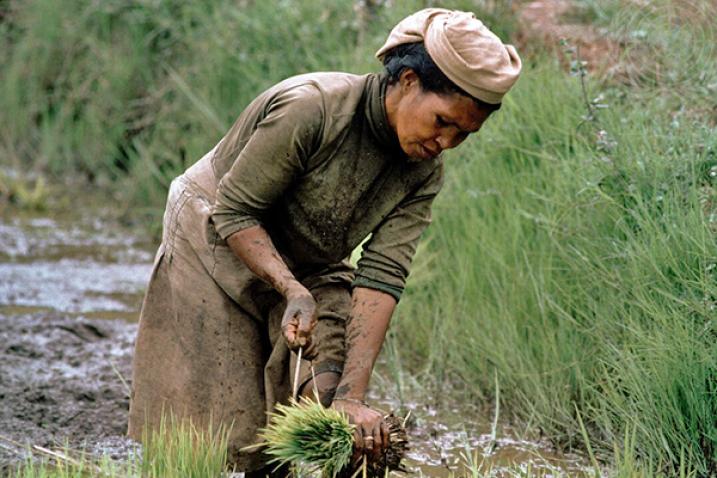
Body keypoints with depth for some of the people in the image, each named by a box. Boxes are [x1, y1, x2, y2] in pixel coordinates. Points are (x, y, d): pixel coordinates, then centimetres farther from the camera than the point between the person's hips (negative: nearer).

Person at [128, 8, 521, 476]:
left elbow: (382, 277, -22)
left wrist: (352, 394, -31)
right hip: (216, 248, -5)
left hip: (310, 270, 5)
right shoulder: (308, 107, -32)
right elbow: (234, 212, -25)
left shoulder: (424, 173, -14)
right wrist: (293, 292, -38)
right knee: (225, 433, -9)